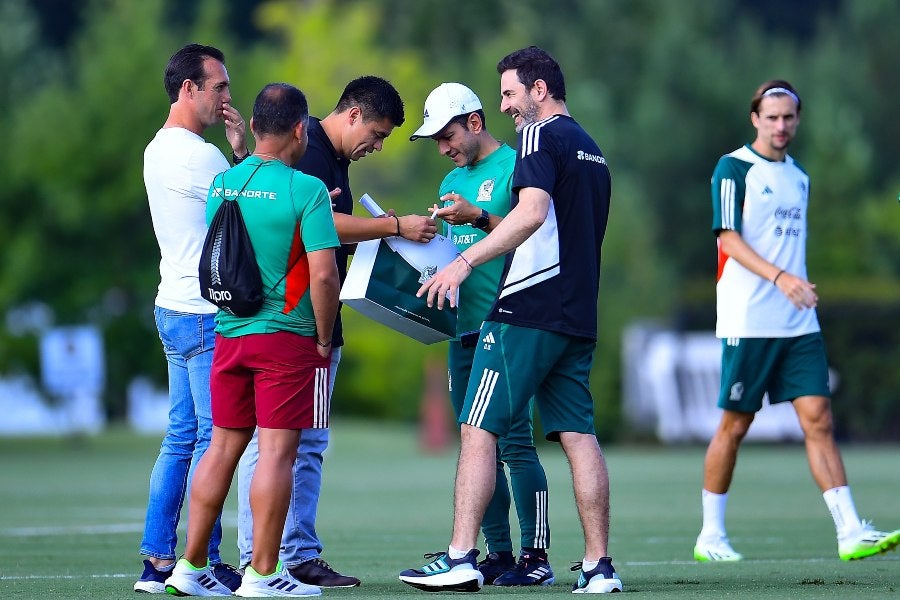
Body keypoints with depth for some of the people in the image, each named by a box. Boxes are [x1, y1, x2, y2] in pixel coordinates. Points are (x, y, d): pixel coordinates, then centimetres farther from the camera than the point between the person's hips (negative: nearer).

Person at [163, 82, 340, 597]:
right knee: (277, 450, -3)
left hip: (229, 336, 6)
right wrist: (324, 339, -5)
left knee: (224, 445, 13)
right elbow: (323, 273, -17)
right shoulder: (306, 190, -12)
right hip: (286, 338, -6)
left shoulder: (222, 184, 7)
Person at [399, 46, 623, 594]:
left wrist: (465, 262, -25)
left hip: (528, 311, -8)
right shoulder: (591, 149, 20)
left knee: (479, 430, -5)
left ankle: (461, 559, -9)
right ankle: (599, 566, 2)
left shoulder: (542, 136, -7)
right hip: (579, 317, 8)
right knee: (578, 435, 6)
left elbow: (532, 213, -22)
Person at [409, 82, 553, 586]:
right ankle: (499, 555, 10)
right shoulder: (454, 181, 20)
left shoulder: (516, 167, -4)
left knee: (515, 442, -10)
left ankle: (536, 556, -8)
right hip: (464, 328, 8)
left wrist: (480, 218, -20)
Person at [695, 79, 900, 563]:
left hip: (799, 323, 6)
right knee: (735, 425, 0)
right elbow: (728, 238, -14)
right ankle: (710, 535, 12)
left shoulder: (799, 177, 17)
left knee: (818, 418, -4)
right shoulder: (733, 168, -5)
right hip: (748, 321, -6)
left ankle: (850, 532, -11)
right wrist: (780, 278, -24)